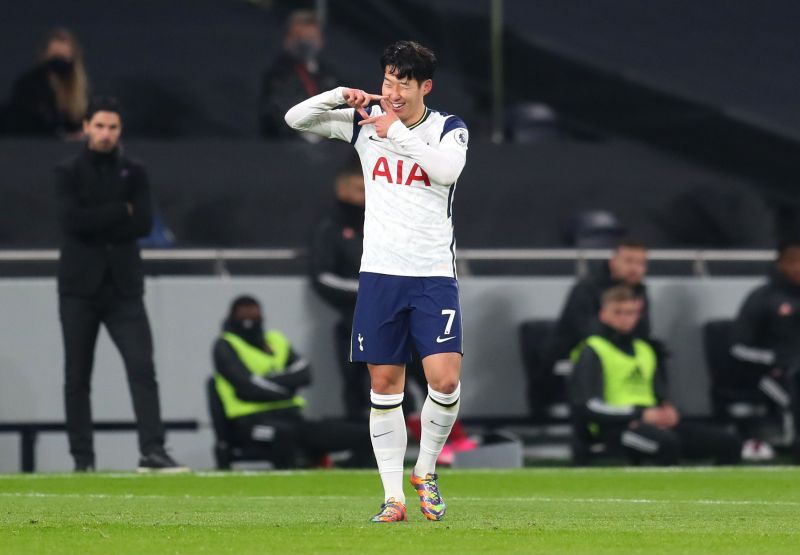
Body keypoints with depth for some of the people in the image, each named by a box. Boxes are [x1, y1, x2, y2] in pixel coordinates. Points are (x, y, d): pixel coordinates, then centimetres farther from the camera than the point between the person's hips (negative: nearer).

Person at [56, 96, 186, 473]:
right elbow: (72, 220, -12)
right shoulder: (70, 173, 5)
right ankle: (82, 459, 7)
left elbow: (143, 225, -3)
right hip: (80, 288, -1)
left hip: (123, 286, 1)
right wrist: (121, 212, -9)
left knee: (142, 368, -12)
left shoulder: (134, 174, 10)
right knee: (77, 376, 2)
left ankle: (152, 452, -18)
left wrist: (97, 224, -9)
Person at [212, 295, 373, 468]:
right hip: (252, 420, -7)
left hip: (290, 416, 7)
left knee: (363, 436, -7)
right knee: (285, 432, -44)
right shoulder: (225, 346, 3)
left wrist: (270, 382, -13)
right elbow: (248, 388, -13)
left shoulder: (277, 341, 20)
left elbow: (304, 373, 2)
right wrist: (286, 390, -1)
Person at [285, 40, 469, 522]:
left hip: (434, 275, -2)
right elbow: (295, 119, 5)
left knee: (445, 378, -13)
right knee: (384, 386, 1)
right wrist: (340, 96, -10)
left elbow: (447, 168, -20)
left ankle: (427, 471, 10)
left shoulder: (449, 129, 1)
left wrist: (397, 133, -14)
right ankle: (394, 496, 6)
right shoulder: (365, 121, 6)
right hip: (380, 271, 2)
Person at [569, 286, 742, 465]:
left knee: (730, 444, -9)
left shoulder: (644, 349, 25)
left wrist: (668, 411, -1)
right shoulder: (592, 351, 1)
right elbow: (591, 407, -10)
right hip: (615, 425, -8)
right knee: (668, 442, -40)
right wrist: (642, 415, -18)